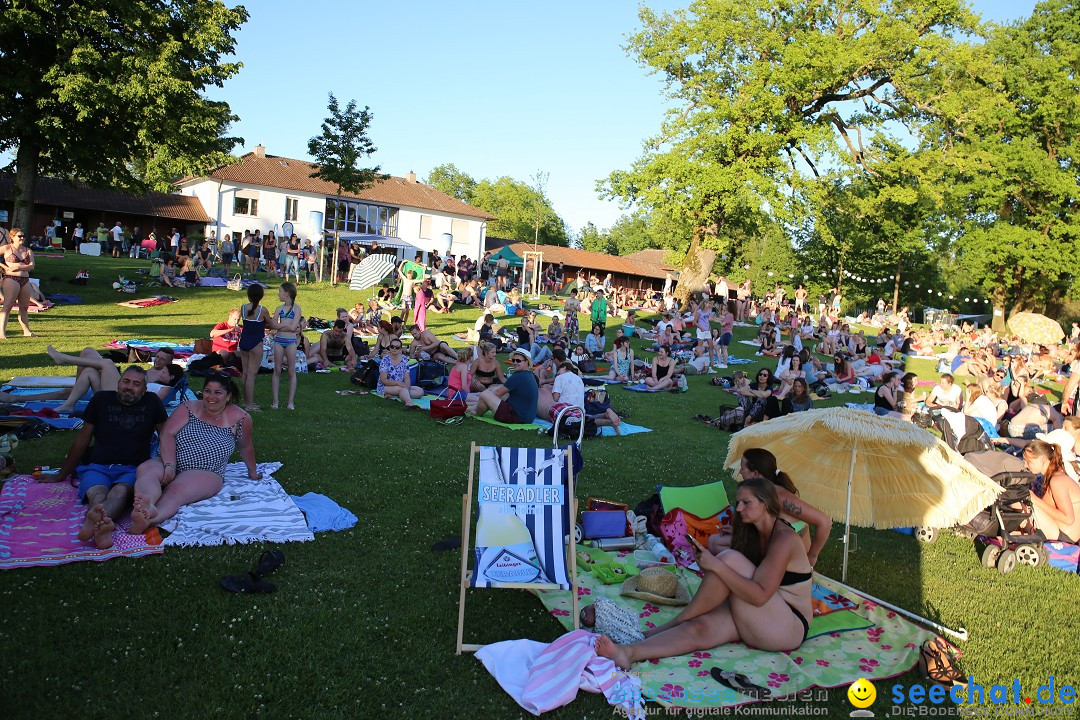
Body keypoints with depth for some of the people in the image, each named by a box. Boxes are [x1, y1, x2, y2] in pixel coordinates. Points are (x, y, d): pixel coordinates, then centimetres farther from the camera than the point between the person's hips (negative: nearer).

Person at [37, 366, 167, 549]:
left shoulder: (151, 402, 12)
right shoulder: (101, 399, 14)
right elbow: (82, 440, 21)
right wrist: (61, 475, 26)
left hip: (134, 470, -1)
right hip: (98, 467, 1)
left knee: (121, 491, -38)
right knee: (97, 495, -36)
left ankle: (95, 521, -69)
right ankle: (102, 527, -68)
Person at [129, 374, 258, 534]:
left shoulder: (240, 418, 4)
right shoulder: (189, 409, 6)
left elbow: (246, 447, 20)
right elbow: (167, 434, -5)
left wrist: (253, 472, 33)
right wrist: (169, 465, -21)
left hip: (207, 474, -3)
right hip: (171, 465, 3)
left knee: (177, 490, -37)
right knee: (145, 470, -32)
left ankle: (147, 520, -68)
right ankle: (148, 505, -66)